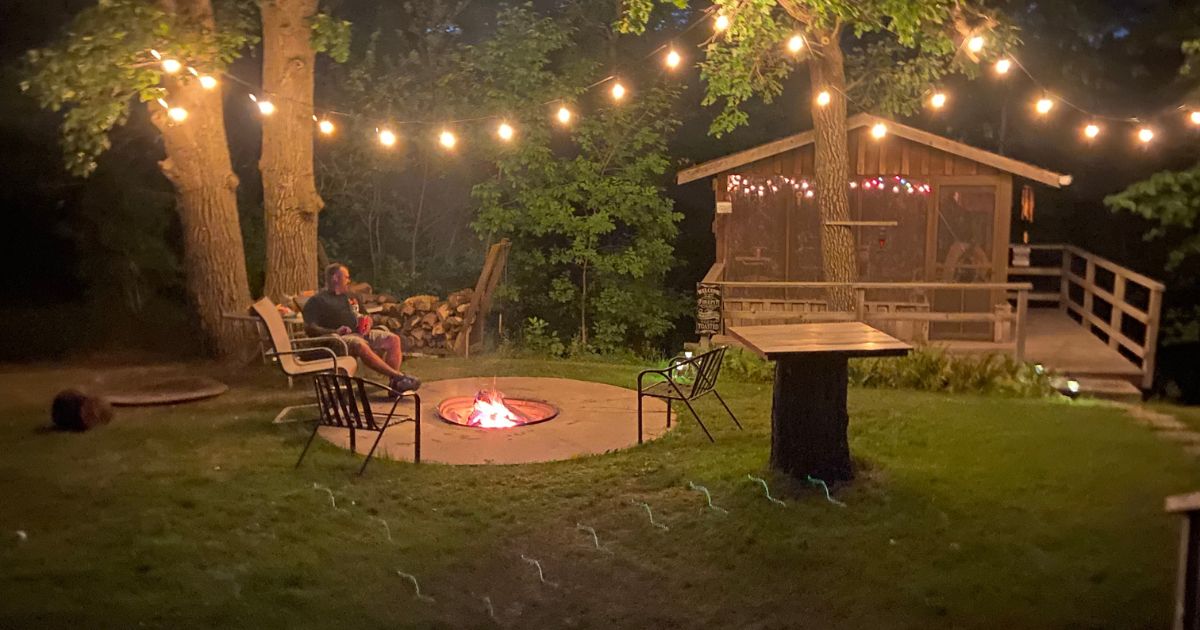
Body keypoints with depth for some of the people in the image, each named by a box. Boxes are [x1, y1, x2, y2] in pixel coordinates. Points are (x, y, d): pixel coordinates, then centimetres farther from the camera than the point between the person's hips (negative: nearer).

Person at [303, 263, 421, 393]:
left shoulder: (348, 297, 28)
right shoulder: (317, 300, 6)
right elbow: (309, 328, -6)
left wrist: (366, 322, 7)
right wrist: (335, 331, -20)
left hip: (359, 333, 7)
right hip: (340, 338, -7)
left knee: (393, 339, -14)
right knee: (360, 344, -39)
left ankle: (393, 382, -25)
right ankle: (400, 376, -39)